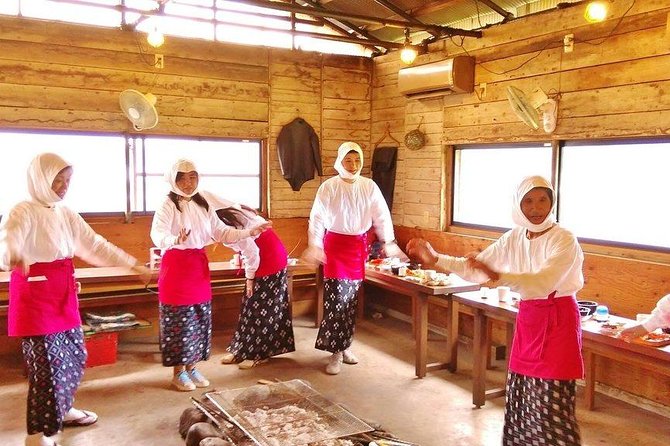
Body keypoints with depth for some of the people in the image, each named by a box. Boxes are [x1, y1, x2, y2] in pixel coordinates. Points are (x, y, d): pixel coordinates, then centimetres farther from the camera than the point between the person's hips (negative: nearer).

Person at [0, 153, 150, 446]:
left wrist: (135, 265, 11)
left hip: (63, 293, 8)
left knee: (75, 356, 16)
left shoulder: (65, 213, 10)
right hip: (35, 293, -8)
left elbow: (96, 245, 13)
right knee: (48, 363, -8)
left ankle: (62, 410, 38)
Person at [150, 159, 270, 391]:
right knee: (179, 320, 0)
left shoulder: (203, 205, 9)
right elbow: (157, 234, -25)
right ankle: (178, 372, 14)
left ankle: (191, 367, 25)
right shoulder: (168, 205, -10)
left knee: (199, 319, 11)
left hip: (199, 267, 6)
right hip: (175, 267, -6)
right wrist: (175, 239, -47)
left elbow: (221, 232, 8)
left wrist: (248, 232, -3)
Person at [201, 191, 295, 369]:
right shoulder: (229, 213, 2)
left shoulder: (230, 223, -24)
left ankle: (259, 353, 9)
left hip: (270, 258, -9)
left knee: (263, 307, -1)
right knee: (252, 305, 12)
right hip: (262, 256, 9)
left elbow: (251, 253, -22)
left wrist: (249, 278, -10)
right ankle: (244, 349, 19)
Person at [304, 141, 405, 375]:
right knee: (336, 297, -6)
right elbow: (317, 217, -11)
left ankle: (344, 345, 24)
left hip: (358, 246, 3)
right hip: (335, 244, -3)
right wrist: (314, 245, -21)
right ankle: (336, 352, 1)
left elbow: (381, 216, 3)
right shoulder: (329, 186, -6)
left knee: (351, 298, 9)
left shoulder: (369, 186, 3)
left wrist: (389, 242, -2)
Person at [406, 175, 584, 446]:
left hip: (558, 321, -6)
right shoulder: (513, 238, 4)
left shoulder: (564, 240, -16)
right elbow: (476, 269, 5)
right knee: (520, 394, 11)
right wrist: (436, 260, -6)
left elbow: (545, 282, -31)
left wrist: (499, 276, -45)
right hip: (527, 319, 6)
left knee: (551, 404, -4)